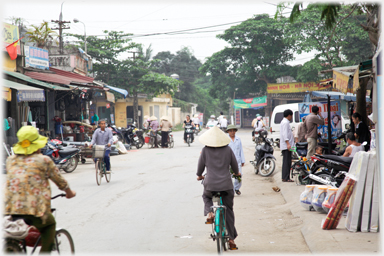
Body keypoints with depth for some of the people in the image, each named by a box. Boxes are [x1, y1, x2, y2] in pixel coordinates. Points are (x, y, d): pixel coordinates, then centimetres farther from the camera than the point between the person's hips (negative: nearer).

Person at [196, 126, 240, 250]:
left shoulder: (205, 150, -3)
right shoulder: (228, 149, 0)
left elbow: (201, 165, 5)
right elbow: (234, 164, 9)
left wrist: (199, 175, 27)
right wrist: (236, 173, 32)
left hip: (210, 184, -1)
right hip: (226, 184, 1)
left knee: (206, 197, 34)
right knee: (228, 210, 13)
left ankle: (209, 213, 3)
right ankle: (231, 239, 11)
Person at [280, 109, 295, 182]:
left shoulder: (284, 122, 21)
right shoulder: (286, 123, -12)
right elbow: (285, 134, -22)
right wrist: (288, 143, -28)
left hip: (285, 146, 11)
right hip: (286, 146, -11)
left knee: (286, 162, 12)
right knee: (287, 162, -12)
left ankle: (284, 177, 15)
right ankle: (286, 178, -14)